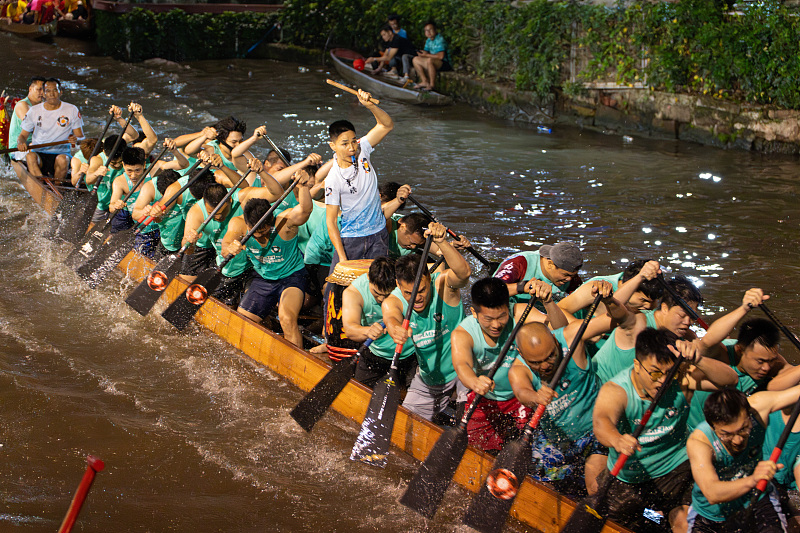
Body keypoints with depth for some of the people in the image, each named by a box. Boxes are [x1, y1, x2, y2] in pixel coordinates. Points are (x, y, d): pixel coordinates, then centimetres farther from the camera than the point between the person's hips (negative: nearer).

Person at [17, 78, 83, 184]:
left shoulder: (72, 110, 5)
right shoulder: (34, 111, 8)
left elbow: (81, 137, 5)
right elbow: (22, 135, 12)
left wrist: (76, 139, -20)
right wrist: (21, 142, -14)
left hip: (61, 153, -1)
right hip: (39, 153, 1)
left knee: (62, 159, -36)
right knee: (30, 156, -34)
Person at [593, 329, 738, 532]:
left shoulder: (681, 380, -16)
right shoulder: (615, 391, -25)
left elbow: (730, 379, -25)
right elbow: (602, 421, -45)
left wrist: (697, 361, -43)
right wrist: (617, 440, -68)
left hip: (675, 468, 1)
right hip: (628, 477, 0)